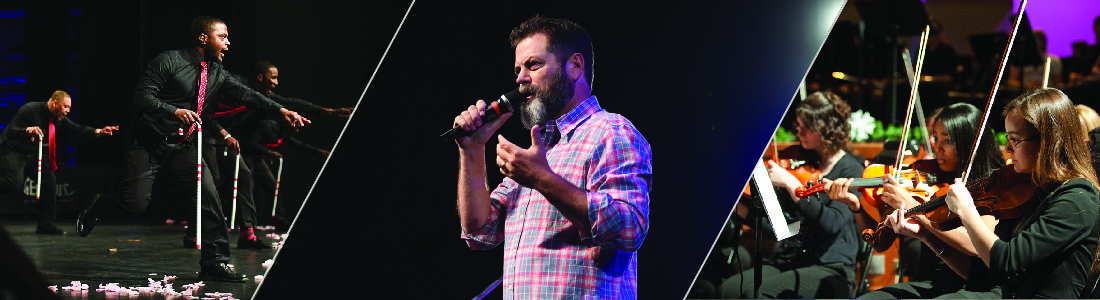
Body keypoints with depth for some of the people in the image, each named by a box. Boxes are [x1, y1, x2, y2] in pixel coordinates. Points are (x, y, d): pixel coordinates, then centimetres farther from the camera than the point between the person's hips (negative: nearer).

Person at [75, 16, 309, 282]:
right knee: (135, 205, -14)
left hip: (183, 148, 6)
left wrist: (280, 110, -11)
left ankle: (214, 263, -6)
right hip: (148, 144, -5)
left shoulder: (217, 74, 10)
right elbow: (142, 96, -14)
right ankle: (97, 207, 20)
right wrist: (175, 111, -28)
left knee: (208, 194, -13)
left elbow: (245, 94, 3)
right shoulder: (170, 61, -10)